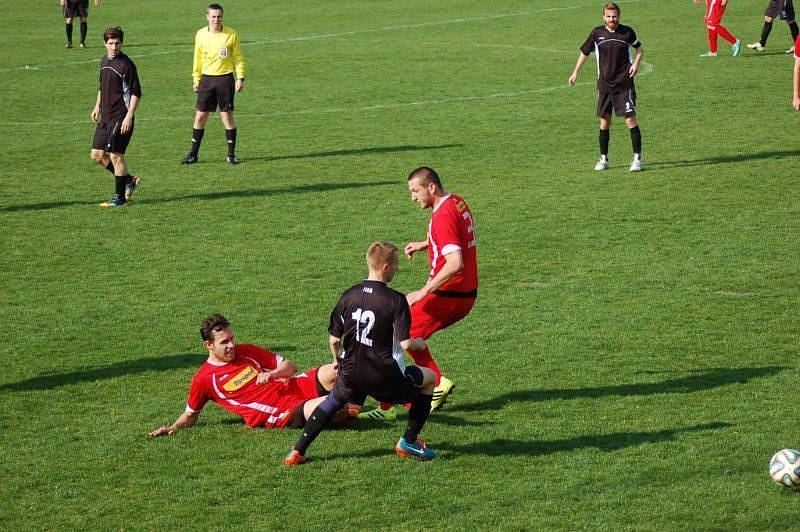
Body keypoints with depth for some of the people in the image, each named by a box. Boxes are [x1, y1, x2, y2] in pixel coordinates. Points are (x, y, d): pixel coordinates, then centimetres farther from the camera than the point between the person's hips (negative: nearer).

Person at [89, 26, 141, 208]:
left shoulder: (126, 64, -13)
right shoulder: (104, 61, 12)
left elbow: (136, 93, -14)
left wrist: (129, 116, -19)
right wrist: (97, 106, 20)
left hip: (120, 117, -9)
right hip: (105, 117, 9)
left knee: (116, 156, -4)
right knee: (97, 154, 8)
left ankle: (120, 197, 7)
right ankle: (128, 181, 23)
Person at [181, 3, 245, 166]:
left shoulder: (231, 34, -3)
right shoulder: (201, 34, 3)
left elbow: (238, 58, 3)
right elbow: (198, 59, 13)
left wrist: (240, 78, -4)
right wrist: (196, 79, 11)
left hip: (225, 78, -2)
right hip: (206, 79, 2)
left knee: (227, 117, -1)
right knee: (200, 117, 3)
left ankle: (231, 154, 10)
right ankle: (193, 154, 11)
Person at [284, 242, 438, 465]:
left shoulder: (349, 295, 1)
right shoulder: (396, 300, -13)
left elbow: (334, 340, 6)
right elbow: (405, 344, -17)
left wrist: (338, 360, 27)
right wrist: (419, 343, 7)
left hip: (351, 374, 4)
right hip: (387, 377, -4)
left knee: (333, 401, 33)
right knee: (429, 378, 22)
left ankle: (297, 452, 23)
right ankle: (408, 442, 22)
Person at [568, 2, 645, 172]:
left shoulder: (627, 32, -3)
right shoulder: (597, 33, 0)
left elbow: (639, 48, 14)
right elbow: (585, 52, 14)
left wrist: (636, 63, -4)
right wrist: (575, 72, 14)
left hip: (624, 85, -2)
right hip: (604, 85, 2)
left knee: (630, 120, -7)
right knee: (604, 121, 6)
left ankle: (637, 158, -1)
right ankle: (603, 159, 18)